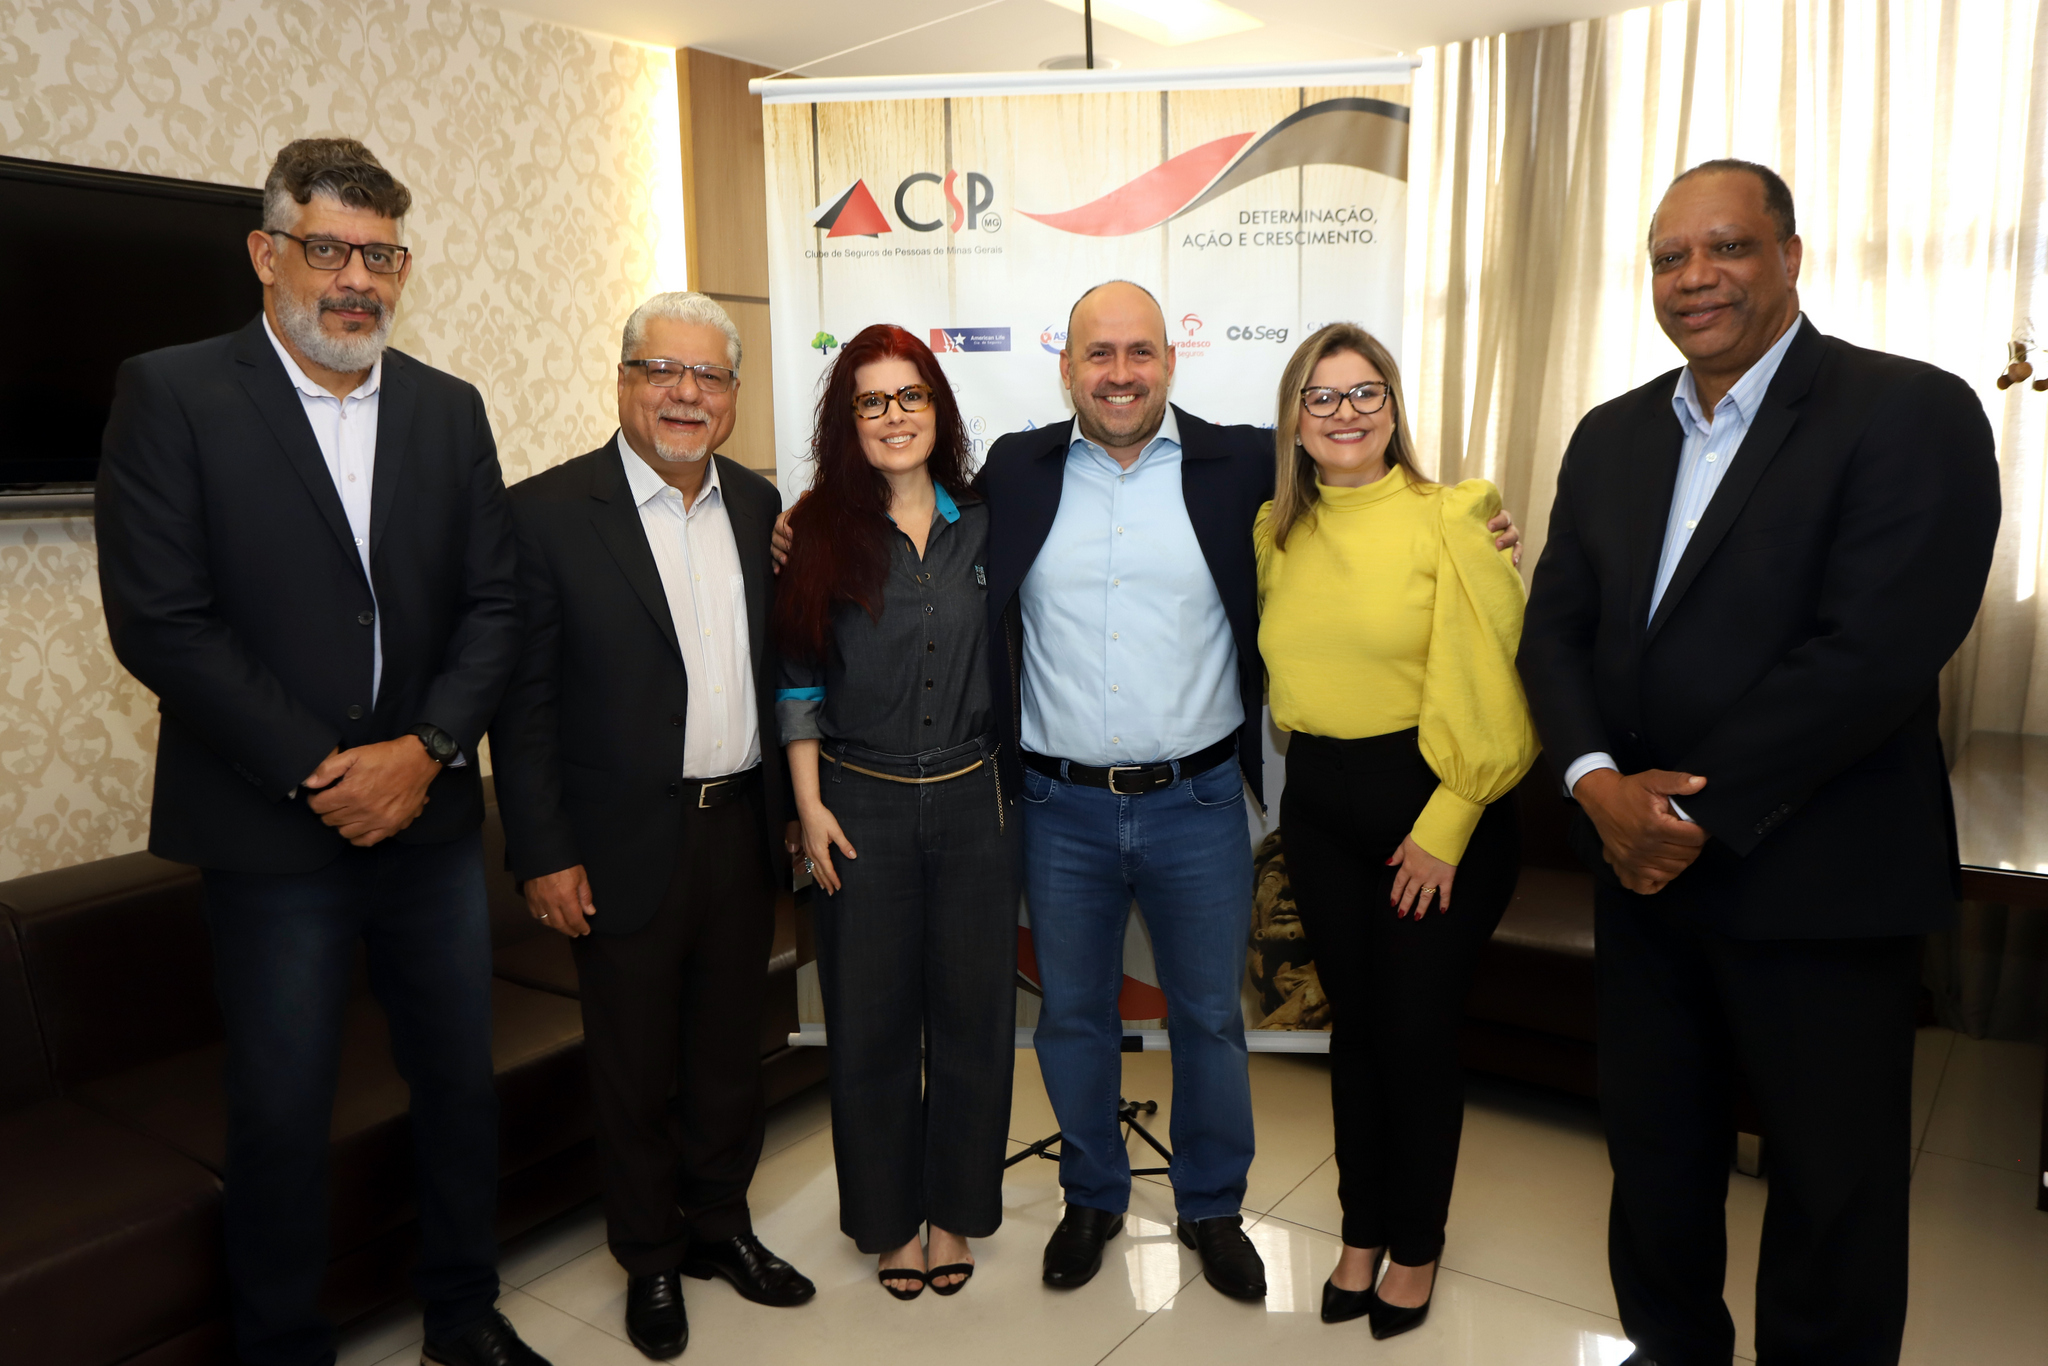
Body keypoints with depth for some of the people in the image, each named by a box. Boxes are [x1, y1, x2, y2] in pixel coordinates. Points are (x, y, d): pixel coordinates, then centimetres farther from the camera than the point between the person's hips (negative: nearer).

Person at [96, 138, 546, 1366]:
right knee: (281, 1114, 9)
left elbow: (492, 605, 4)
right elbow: (159, 620, -11)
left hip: (432, 814, 4)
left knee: (462, 1081, 15)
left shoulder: (450, 410, 7)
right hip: (275, 834, -4)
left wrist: (428, 748, -11)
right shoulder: (173, 394, -5)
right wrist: (319, 773, -14)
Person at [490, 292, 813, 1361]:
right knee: (636, 1068, 13)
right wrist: (543, 854, -12)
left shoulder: (757, 505, 6)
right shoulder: (548, 511, -10)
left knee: (730, 1051, 19)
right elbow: (523, 700, -10)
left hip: (743, 827, 5)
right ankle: (650, 1261, 34)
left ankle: (720, 1226, 40)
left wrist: (793, 803, 8)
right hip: (627, 843, -4)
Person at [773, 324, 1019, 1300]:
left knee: (971, 1010, 11)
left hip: (973, 801, 2)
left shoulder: (982, 526, 3)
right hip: (862, 806, -1)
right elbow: (798, 680, 0)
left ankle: (956, 1209, 32)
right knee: (870, 1019, 9)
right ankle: (888, 1217, 31)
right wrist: (809, 805, -4)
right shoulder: (820, 531, -2)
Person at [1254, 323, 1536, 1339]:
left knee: (1418, 1031, 6)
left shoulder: (1447, 519, -10)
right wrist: (1308, 762, 10)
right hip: (1319, 805, 4)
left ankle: (1415, 1247, 30)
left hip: (1431, 797, -4)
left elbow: (1494, 683, -13)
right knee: (1354, 1023, 15)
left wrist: (1447, 826, -14)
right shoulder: (1276, 531, 5)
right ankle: (1362, 1234, 34)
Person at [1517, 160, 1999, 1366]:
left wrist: (1696, 814, -18)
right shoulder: (1612, 436, 8)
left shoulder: (1912, 414, -11)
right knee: (1653, 1143, 19)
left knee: (1835, 1175, 13)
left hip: (1817, 882, -5)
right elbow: (1557, 625, 4)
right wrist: (1599, 780, -12)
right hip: (1643, 862, 6)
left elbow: (1873, 652, -20)